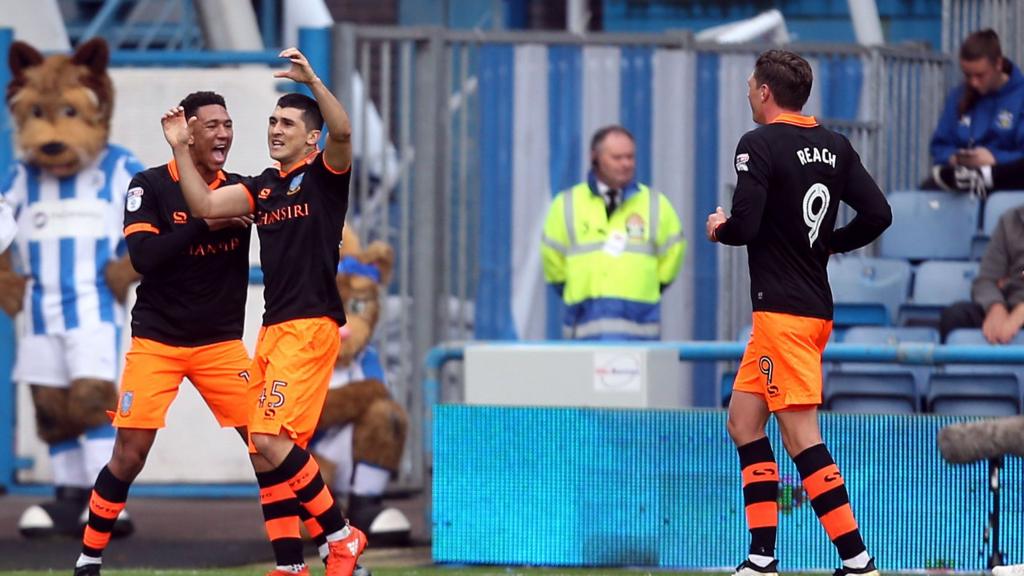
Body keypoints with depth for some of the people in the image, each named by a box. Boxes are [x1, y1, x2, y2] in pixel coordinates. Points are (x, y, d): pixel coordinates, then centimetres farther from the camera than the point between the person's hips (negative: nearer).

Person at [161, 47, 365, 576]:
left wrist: (312, 81, -32)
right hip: (272, 329, 8)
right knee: (264, 452, 4)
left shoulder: (324, 173, -1)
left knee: (271, 440, -18)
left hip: (310, 327, -8)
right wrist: (181, 150, 6)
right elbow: (206, 205, 11)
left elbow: (343, 133, -21)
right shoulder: (264, 187, 18)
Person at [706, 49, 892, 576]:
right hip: (815, 305, 9)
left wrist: (718, 230, 2)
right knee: (743, 424, 15)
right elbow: (878, 214, 6)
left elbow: (744, 225, -21)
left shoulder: (760, 145, -12)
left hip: (783, 310, -9)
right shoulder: (835, 146, 9)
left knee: (801, 438, -10)